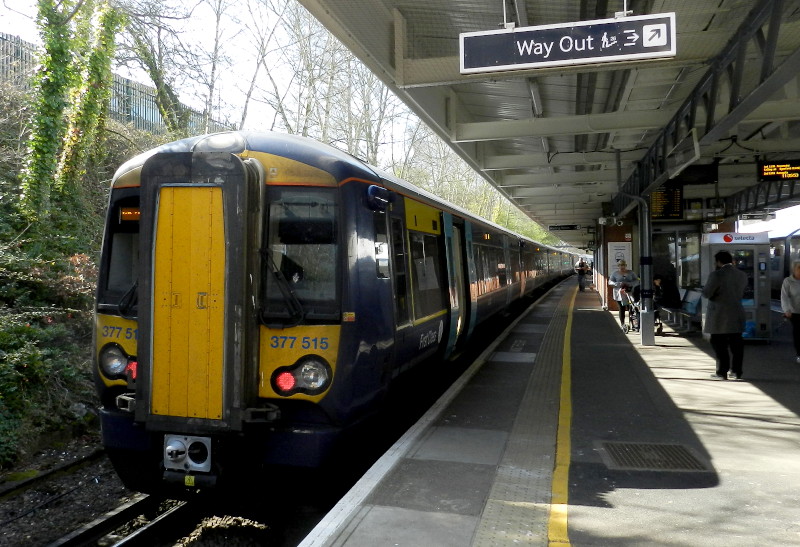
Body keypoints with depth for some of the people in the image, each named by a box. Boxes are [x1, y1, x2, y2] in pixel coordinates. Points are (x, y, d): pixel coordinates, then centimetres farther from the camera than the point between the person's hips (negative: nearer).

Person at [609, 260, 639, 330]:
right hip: (619, 294, 0)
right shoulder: (615, 274, 9)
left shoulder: (631, 273, 10)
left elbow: (637, 281, 3)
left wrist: (629, 284, -15)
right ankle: (623, 324, 5)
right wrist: (618, 284, -16)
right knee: (622, 309, -2)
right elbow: (610, 282, 2)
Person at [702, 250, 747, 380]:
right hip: (737, 315, 6)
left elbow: (706, 293, -12)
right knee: (736, 344, 11)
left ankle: (722, 372, 5)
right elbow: (741, 293, 15)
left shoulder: (716, 275, -16)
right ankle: (737, 371, 15)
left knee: (719, 345, 2)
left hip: (719, 316, -6)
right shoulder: (742, 275, 5)